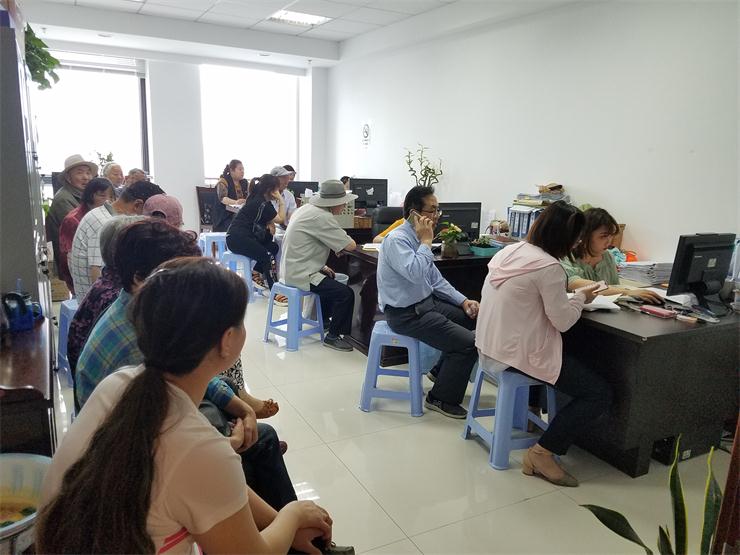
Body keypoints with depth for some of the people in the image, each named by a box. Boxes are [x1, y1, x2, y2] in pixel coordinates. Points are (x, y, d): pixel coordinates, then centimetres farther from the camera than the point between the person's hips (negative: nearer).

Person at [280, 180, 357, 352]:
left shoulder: (307, 208, 8)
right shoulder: (323, 218, -23)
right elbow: (350, 246, -22)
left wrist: (321, 266, 13)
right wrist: (346, 239, 2)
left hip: (291, 269, 10)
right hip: (301, 275, -10)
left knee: (331, 278, 32)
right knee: (346, 294, -12)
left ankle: (324, 319, 45)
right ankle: (333, 336, 2)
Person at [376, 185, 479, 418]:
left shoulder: (417, 238, 9)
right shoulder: (397, 239, -19)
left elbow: (435, 280, 14)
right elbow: (416, 274, -36)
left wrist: (463, 301, 4)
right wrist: (426, 241, -23)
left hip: (427, 302, 9)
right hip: (406, 314, -9)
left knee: (474, 318, 10)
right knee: (469, 343, -15)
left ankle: (441, 371, 24)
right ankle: (440, 399, 4)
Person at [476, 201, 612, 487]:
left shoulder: (509, 251, 6)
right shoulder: (548, 266, -20)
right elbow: (563, 321, -14)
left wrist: (572, 295, 15)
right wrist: (581, 296, 4)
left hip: (491, 345, 10)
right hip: (518, 354, -10)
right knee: (600, 393, -3)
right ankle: (542, 453, -1)